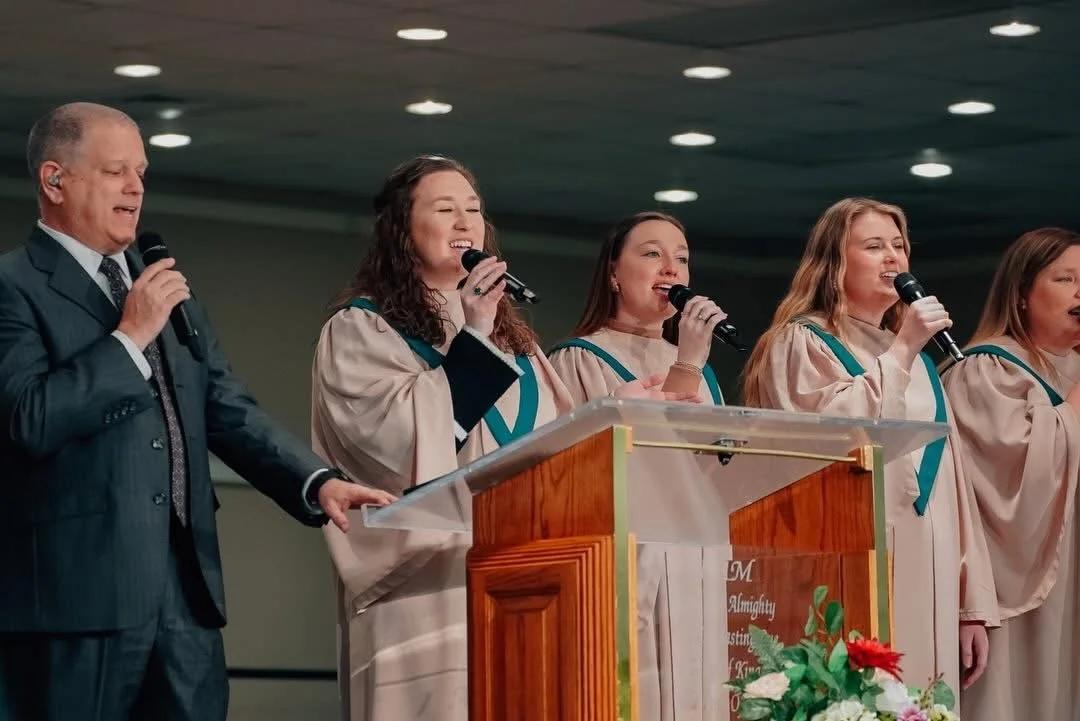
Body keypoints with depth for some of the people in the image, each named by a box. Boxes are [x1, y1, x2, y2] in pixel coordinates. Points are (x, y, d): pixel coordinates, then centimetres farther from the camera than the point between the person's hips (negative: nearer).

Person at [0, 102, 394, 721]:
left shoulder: (168, 290, 20)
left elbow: (231, 414, 17)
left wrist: (318, 483, 2)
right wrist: (130, 336, -13)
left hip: (187, 590, 7)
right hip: (75, 593, -7)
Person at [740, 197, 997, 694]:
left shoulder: (918, 360, 21)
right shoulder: (801, 342, 0)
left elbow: (947, 476, 18)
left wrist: (973, 604, 12)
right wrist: (900, 352, -14)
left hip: (927, 583, 7)